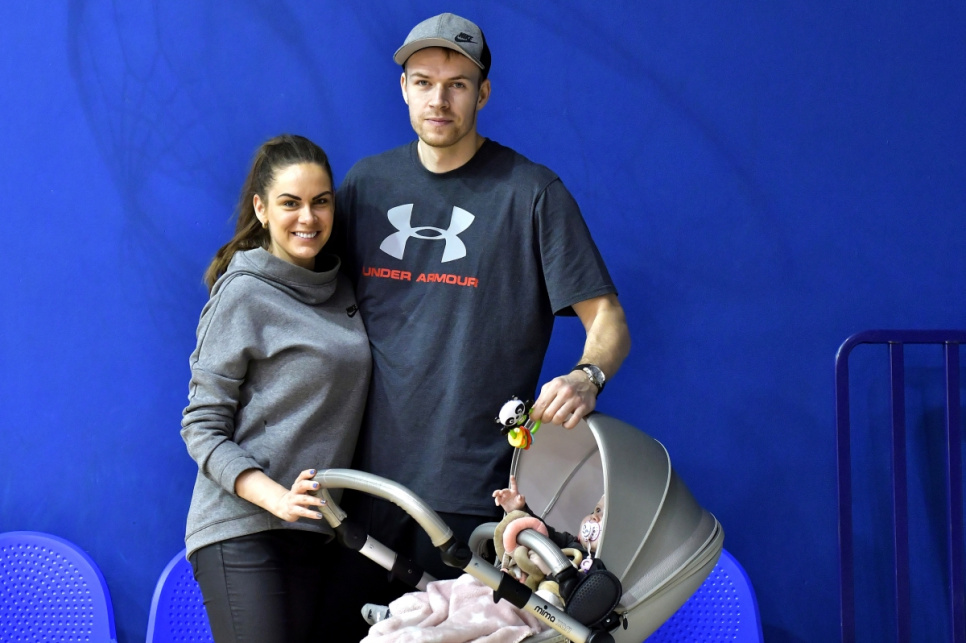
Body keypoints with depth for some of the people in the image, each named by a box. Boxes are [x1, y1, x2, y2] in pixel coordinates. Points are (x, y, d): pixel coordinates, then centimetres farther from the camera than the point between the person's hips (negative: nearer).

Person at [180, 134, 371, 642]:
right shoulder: (243, 294, -6)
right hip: (242, 530, -6)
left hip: (317, 535, 6)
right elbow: (201, 428, -8)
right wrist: (277, 499, -20)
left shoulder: (342, 291, 13)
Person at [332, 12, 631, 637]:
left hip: (474, 489, -4)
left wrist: (586, 377, -25)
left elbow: (607, 321, -4)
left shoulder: (532, 192, -2)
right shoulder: (367, 183, 11)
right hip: (368, 479, 4)